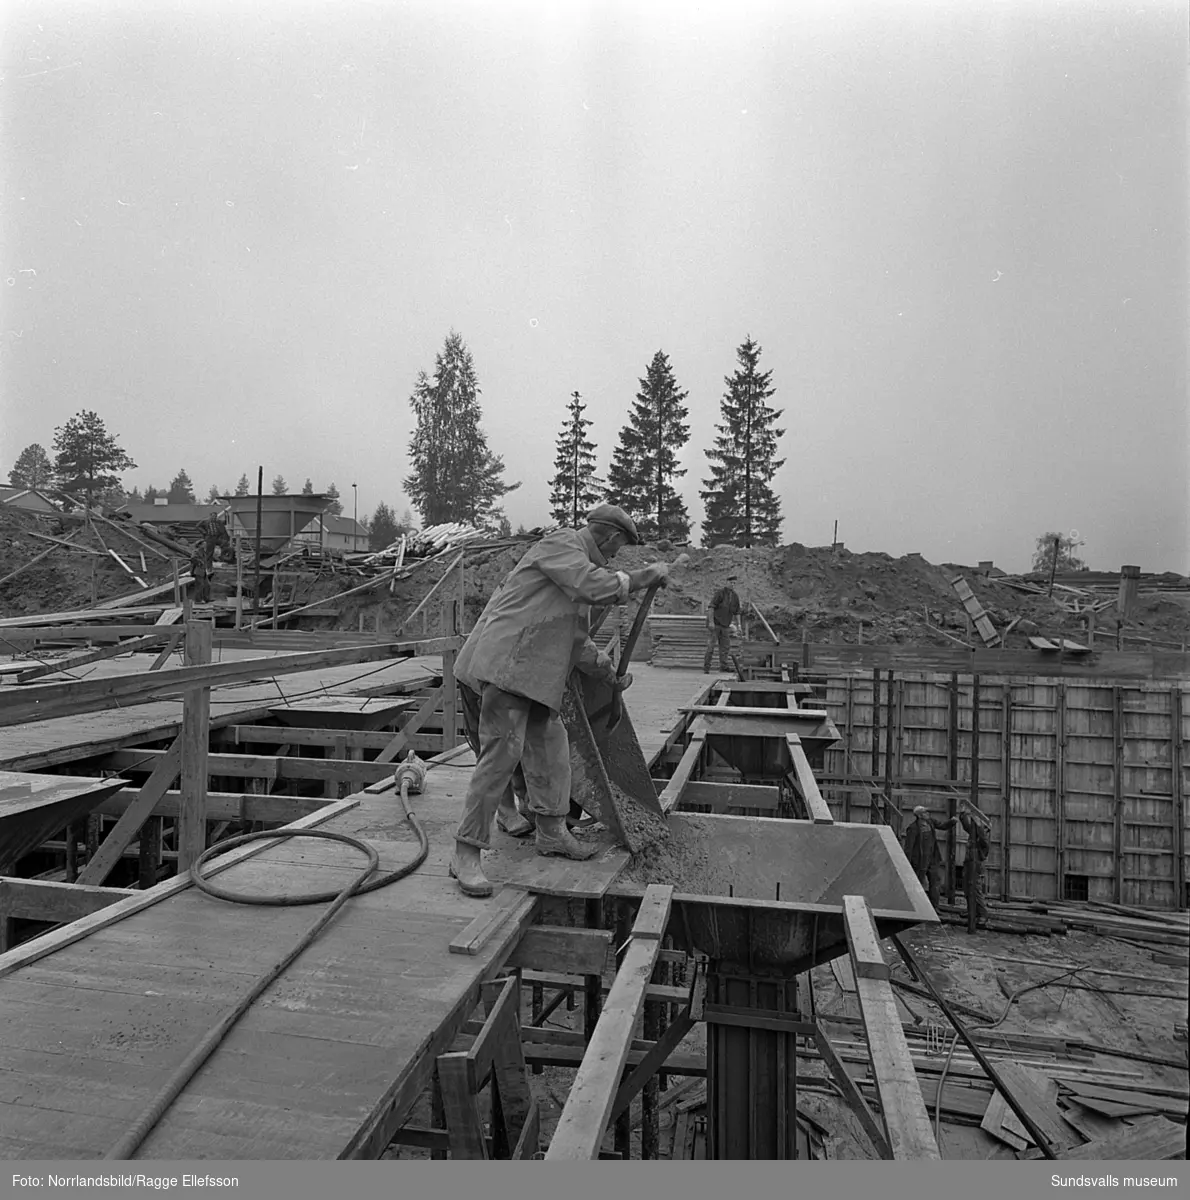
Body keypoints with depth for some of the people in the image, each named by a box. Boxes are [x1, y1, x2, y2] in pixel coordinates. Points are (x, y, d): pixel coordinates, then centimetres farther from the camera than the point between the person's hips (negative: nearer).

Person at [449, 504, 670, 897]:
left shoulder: (578, 559, 25)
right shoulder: (560, 544, -5)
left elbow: (575, 637, 32)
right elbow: (595, 587, -23)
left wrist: (610, 672, 36)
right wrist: (644, 576, -9)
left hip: (534, 673, 11)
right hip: (504, 663, -11)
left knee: (550, 744, 14)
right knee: (502, 752, -13)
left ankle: (552, 833, 28)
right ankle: (466, 854, -5)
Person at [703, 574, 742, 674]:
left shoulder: (735, 597, 7)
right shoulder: (720, 593, -12)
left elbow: (736, 613, 11)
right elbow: (711, 607, -16)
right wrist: (711, 622, -23)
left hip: (725, 625, 6)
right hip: (714, 623, -6)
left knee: (726, 646, 3)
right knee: (711, 646, -8)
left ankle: (723, 666, 10)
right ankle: (706, 668, -3)